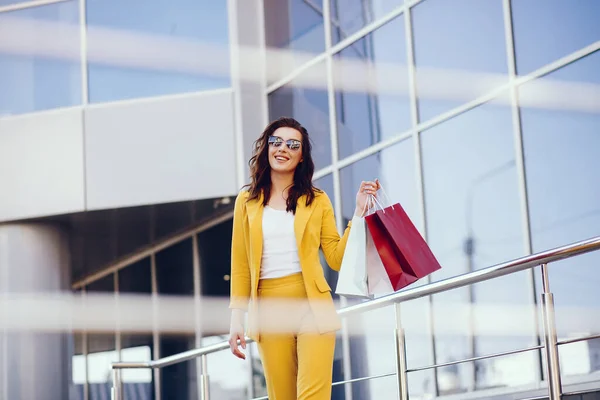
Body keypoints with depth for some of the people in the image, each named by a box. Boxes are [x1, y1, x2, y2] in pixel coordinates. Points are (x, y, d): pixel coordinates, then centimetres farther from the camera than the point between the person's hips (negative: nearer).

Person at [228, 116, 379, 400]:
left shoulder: (317, 201, 8)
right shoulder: (247, 201, 9)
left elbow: (337, 259, 1)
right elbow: (240, 266, 9)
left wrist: (359, 212, -4)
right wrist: (236, 319, 3)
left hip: (312, 306, -1)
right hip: (269, 310, 1)